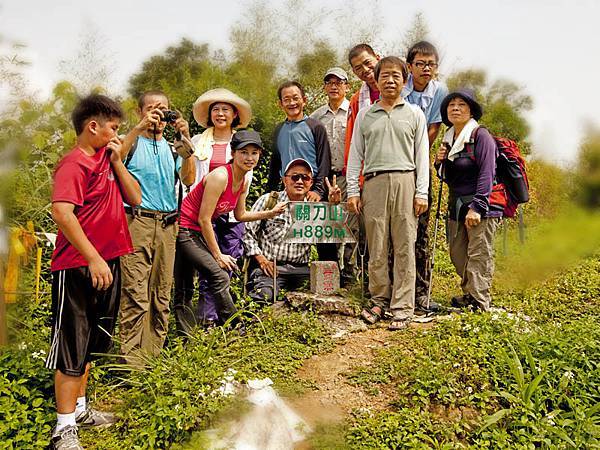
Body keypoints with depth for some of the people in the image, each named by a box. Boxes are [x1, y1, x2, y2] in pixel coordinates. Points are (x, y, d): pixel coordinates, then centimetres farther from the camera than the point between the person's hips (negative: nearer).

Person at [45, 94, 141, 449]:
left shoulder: (107, 159, 12)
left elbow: (135, 198, 10)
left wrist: (117, 162, 0)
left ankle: (80, 409, 34)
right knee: (72, 346, 0)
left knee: (91, 342, 18)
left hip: (106, 263, 9)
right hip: (78, 267, -9)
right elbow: (62, 212, -25)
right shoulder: (75, 163, -14)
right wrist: (93, 259, -26)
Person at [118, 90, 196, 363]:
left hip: (168, 224, 5)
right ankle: (131, 358, -4)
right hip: (137, 220, -5)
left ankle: (154, 355, 16)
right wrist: (139, 129, -17)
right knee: (136, 293, -10)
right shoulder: (131, 141, 7)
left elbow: (188, 179, 2)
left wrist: (185, 139, -5)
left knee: (162, 294, 7)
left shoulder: (171, 147, 18)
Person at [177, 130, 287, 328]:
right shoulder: (220, 177, -24)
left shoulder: (244, 181, 2)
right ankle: (235, 327, -1)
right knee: (220, 276, -13)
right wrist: (217, 255, -15)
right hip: (185, 230, -9)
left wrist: (271, 213, 4)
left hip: (202, 231, 9)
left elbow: (240, 215, 15)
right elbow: (203, 219, -21)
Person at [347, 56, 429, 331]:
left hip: (405, 182, -1)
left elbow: (422, 155, 9)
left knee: (404, 247, -2)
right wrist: (352, 191, 5)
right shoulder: (365, 115, 16)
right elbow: (355, 155, 14)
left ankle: (402, 307, 3)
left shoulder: (414, 114, 13)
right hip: (374, 184, 1)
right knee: (376, 246, 1)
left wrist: (422, 192, -1)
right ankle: (379, 300, 13)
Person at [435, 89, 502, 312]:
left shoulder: (480, 135, -10)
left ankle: (479, 302, 1)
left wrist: (477, 207, -22)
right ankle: (468, 294, 24)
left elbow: (486, 174, -16)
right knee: (457, 255, 10)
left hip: (481, 207, -8)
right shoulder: (449, 139, 14)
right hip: (456, 205, 8)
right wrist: (440, 162, -1)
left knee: (478, 255, -5)